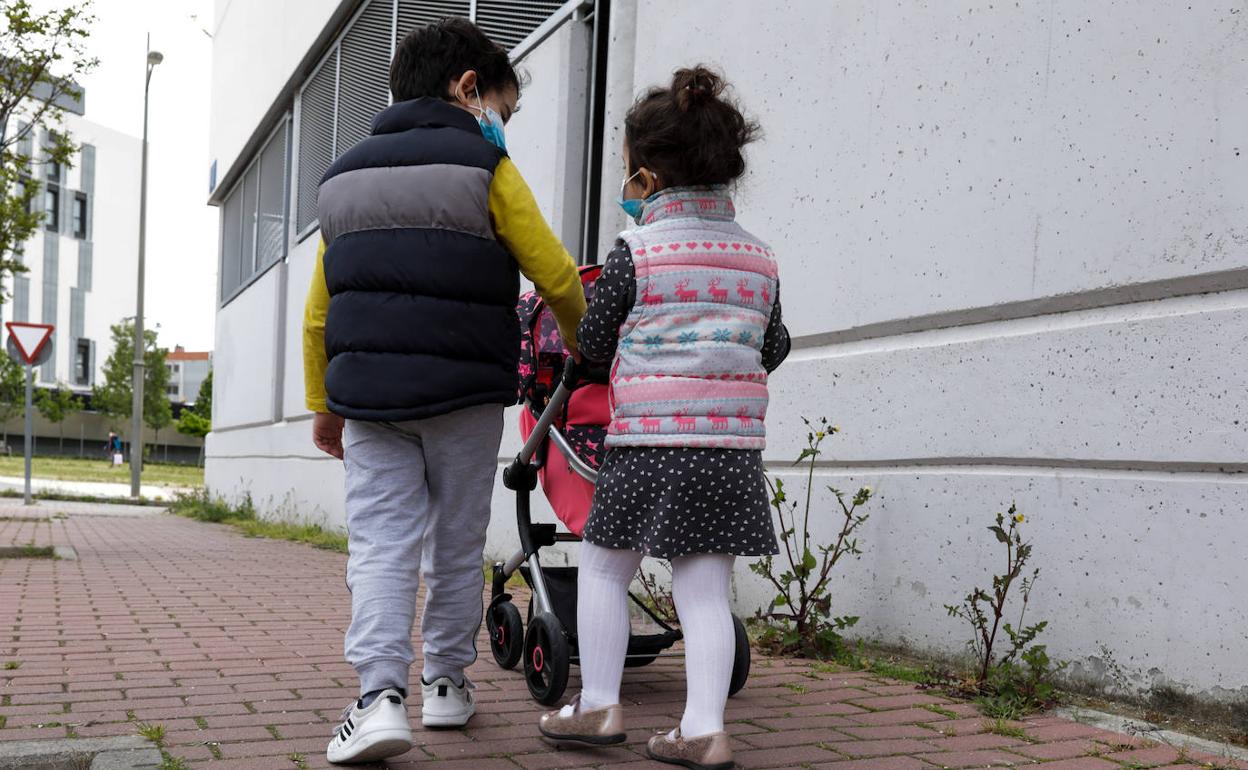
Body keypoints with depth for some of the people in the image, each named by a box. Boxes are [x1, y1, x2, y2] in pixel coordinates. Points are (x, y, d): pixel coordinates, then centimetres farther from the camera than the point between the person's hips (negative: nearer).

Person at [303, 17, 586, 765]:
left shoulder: (346, 173, 15)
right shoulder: (485, 167, -2)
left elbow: (318, 311, 15)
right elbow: (557, 277, -3)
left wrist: (323, 405, 21)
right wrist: (584, 345, 16)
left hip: (367, 393, 3)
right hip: (464, 392, -3)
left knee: (381, 542, 1)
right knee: (457, 542, 11)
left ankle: (381, 695, -12)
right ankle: (447, 682, 22)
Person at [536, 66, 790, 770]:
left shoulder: (636, 251, -4)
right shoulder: (757, 256, 10)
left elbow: (593, 342, 4)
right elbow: (773, 348, 21)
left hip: (650, 441, -4)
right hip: (734, 444, 4)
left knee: (602, 571, 12)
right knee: (705, 587, 6)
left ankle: (600, 707, 13)